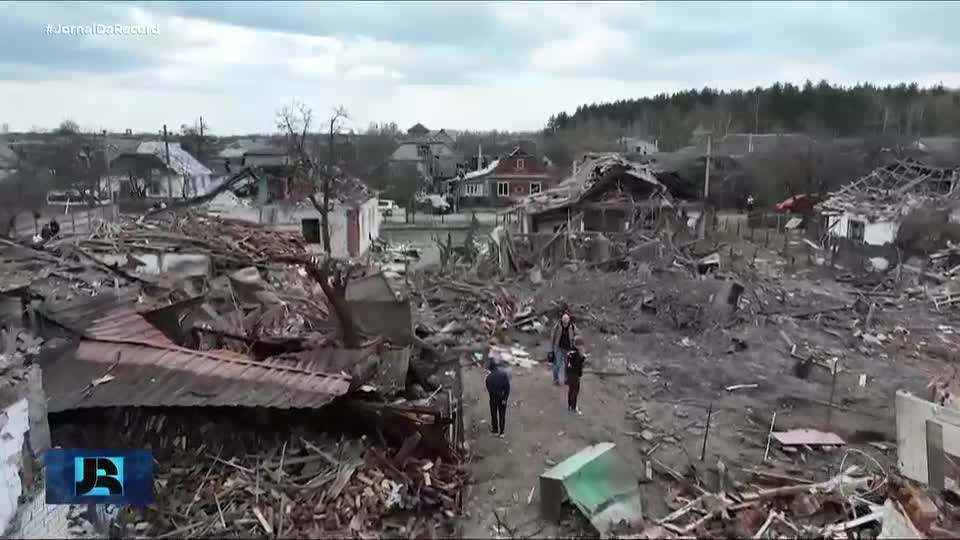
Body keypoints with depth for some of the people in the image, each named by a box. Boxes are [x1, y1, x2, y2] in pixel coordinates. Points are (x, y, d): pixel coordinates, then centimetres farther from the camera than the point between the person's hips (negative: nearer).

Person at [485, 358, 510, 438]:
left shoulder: (489, 377, -22)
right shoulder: (504, 373, -14)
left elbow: (489, 389, -12)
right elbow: (507, 387, -12)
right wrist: (505, 398, -7)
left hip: (494, 398, -2)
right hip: (503, 398, 2)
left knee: (494, 415, 19)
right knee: (502, 415, 16)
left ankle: (495, 430, 34)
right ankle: (501, 432, 25)